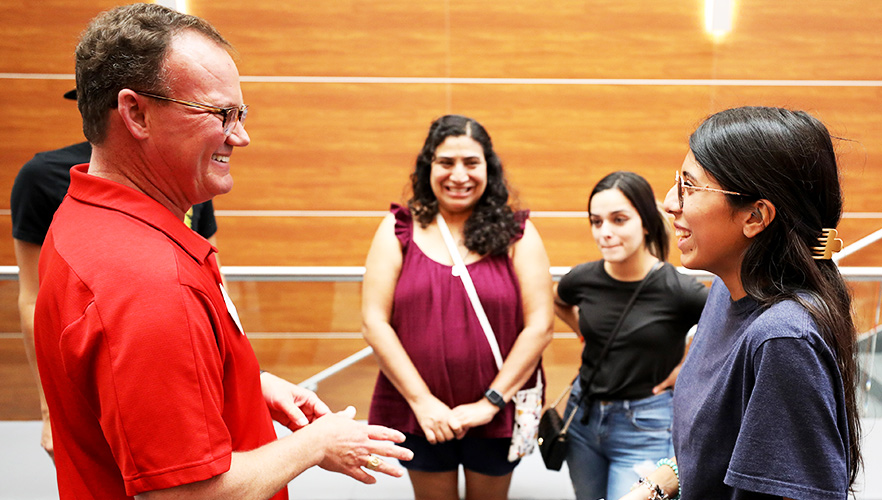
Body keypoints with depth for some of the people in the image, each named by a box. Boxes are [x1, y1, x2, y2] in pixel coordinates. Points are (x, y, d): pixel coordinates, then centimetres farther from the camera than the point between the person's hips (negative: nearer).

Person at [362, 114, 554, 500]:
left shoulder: (516, 234, -3)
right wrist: (422, 400, -12)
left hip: (496, 414, 0)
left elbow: (539, 326, -7)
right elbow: (374, 322, -7)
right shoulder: (399, 229, -2)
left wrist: (491, 402, -12)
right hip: (418, 412, 0)